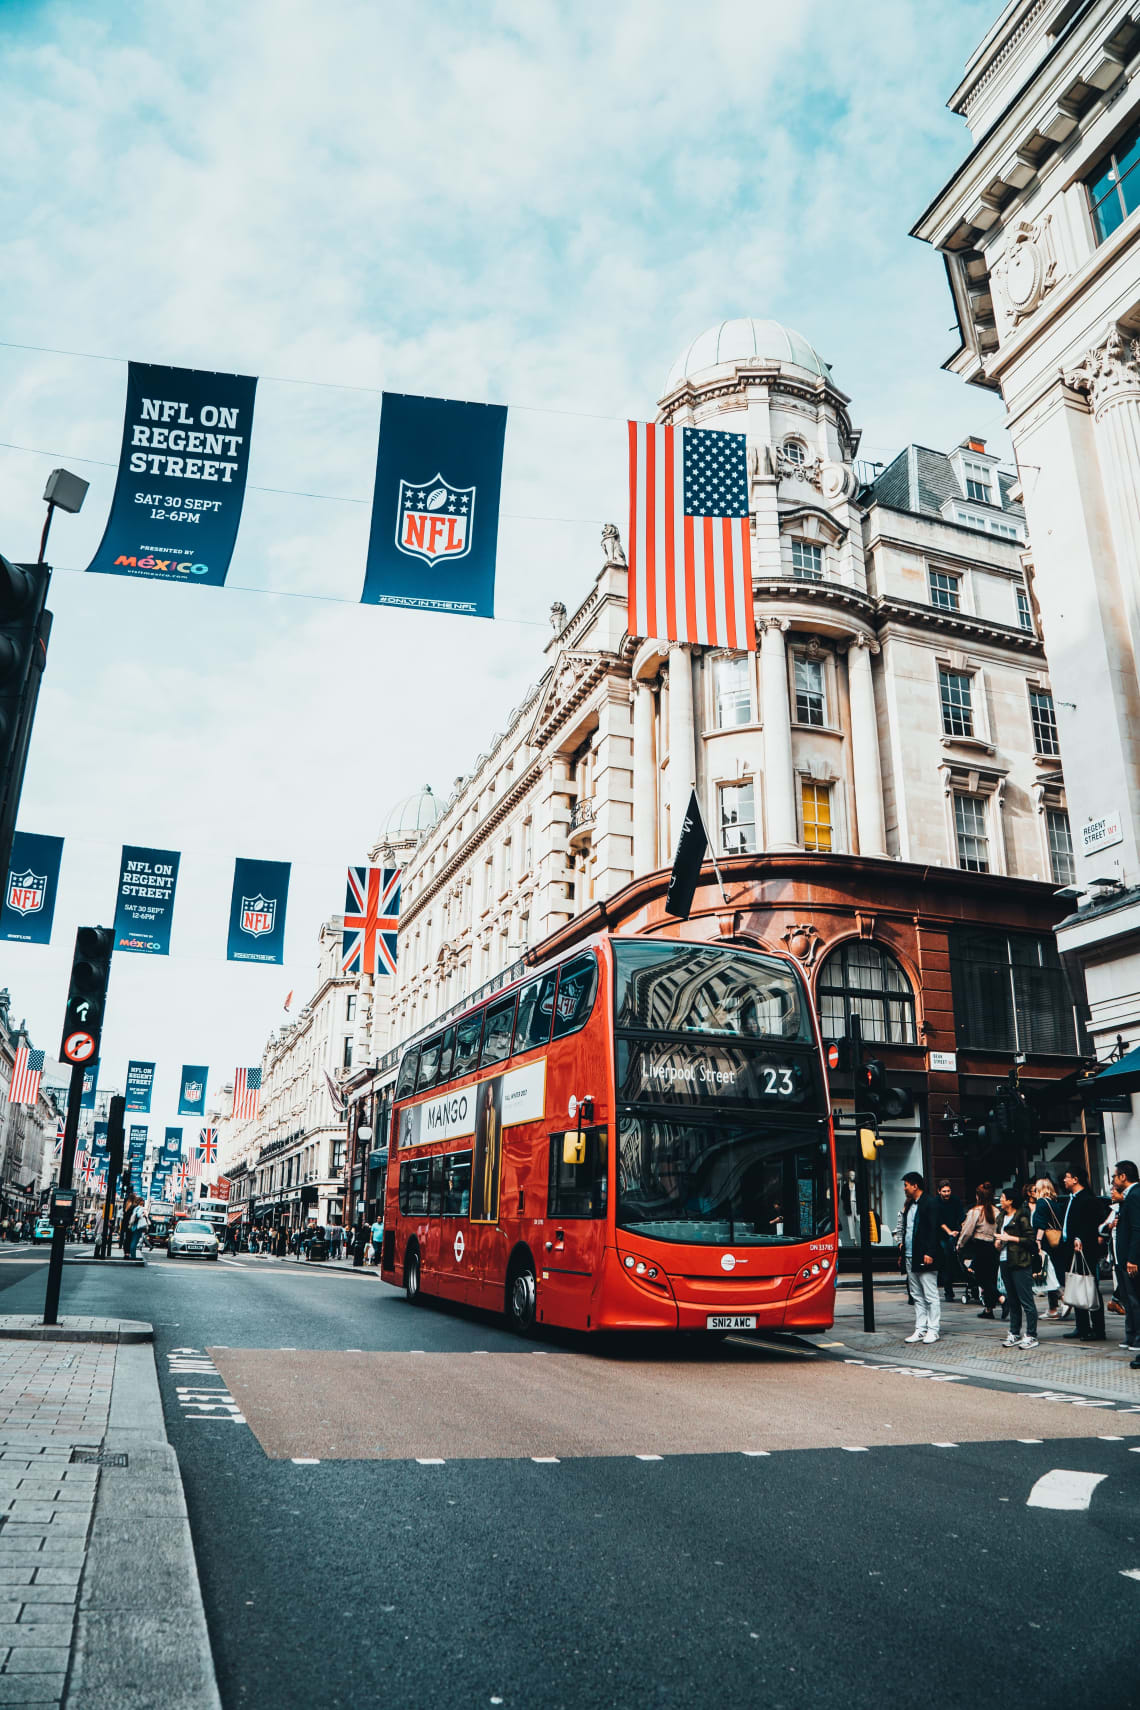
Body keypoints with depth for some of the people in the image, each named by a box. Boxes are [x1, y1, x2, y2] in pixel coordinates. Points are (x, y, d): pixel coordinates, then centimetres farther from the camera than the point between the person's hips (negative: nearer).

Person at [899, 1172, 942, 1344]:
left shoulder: (931, 1204, -8)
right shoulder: (909, 1205, 17)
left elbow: (934, 1230, -15)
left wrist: (929, 1253, -21)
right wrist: (902, 1253, 17)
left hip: (925, 1258, -9)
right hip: (910, 1259, 9)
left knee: (931, 1296, 0)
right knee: (918, 1297, 12)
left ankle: (933, 1330, 5)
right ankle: (920, 1330, 16)